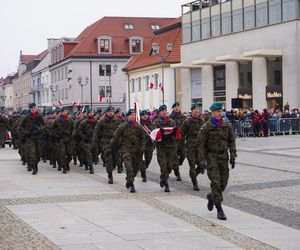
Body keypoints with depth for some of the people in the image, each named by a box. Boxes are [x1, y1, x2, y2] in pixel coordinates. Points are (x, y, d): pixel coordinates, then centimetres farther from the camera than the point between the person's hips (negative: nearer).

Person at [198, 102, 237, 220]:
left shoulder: (226, 125, 7)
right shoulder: (206, 127, -5)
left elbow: (232, 141, 12)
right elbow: (201, 144, -4)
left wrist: (232, 156, 5)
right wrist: (202, 160, -8)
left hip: (224, 156, 4)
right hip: (211, 156, -4)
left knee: (223, 182, 5)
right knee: (215, 182, -9)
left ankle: (211, 196, 35)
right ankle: (219, 209, -5)